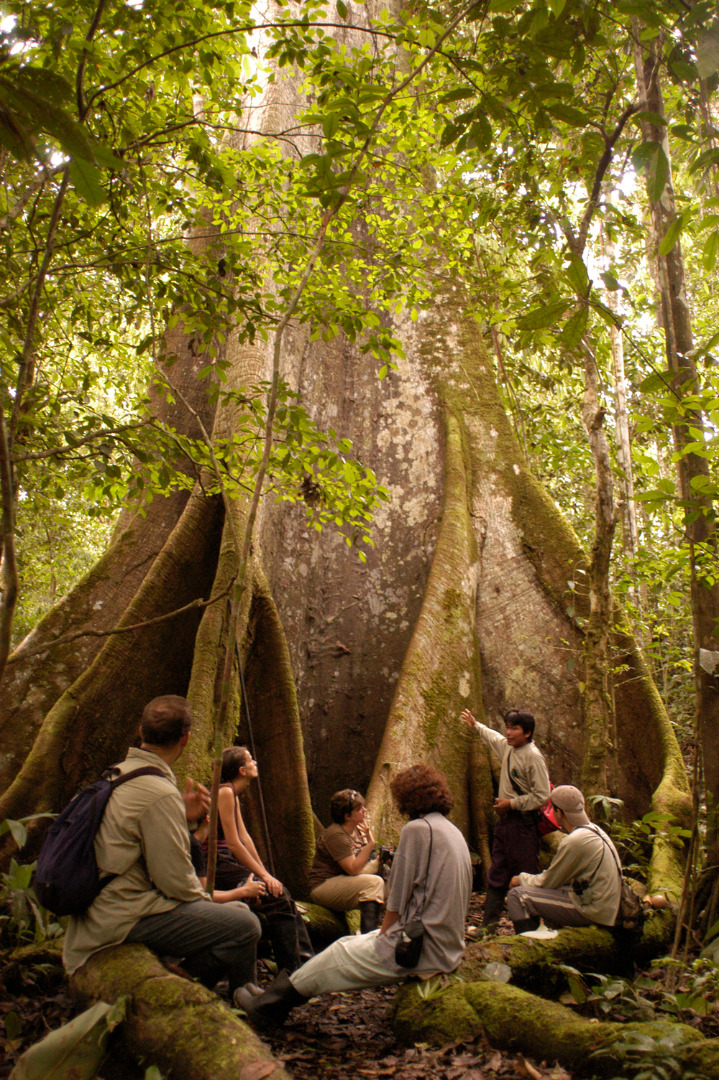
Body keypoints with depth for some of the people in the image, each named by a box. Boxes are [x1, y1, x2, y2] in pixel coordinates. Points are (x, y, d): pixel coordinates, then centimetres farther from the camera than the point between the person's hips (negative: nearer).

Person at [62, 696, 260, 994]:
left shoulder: (117, 774, 8)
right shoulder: (159, 793, -21)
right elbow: (174, 878, -18)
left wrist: (181, 816, 11)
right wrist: (204, 899, 1)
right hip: (127, 921, -10)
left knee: (237, 911, 16)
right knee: (244, 926, -16)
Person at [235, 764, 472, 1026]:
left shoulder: (417, 829, -14)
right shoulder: (454, 832, 13)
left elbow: (398, 899, -14)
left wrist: (383, 934, 3)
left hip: (423, 950, -8)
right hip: (449, 947, 9)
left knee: (339, 955, 7)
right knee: (350, 944, 17)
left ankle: (266, 1006, 20)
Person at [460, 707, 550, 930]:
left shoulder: (533, 757, -16)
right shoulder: (507, 747, 8)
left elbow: (542, 796, -18)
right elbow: (493, 738, 33)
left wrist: (512, 803, -16)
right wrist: (476, 725, 46)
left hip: (523, 823, -9)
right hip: (504, 820, 9)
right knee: (496, 874, 11)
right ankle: (489, 924, 17)